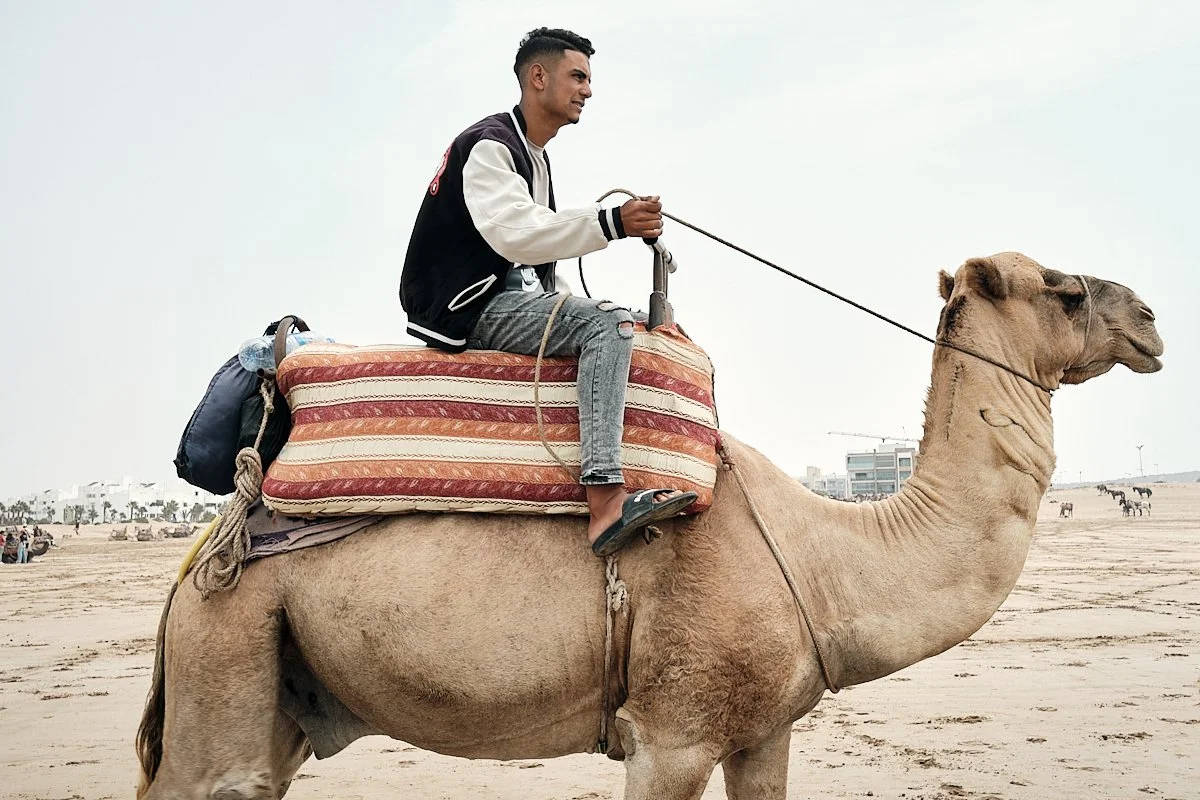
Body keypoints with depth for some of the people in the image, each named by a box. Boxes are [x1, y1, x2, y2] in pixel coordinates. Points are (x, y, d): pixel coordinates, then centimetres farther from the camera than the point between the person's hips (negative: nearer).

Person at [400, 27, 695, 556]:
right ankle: (605, 504, -42)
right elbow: (513, 232, -27)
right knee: (609, 323, -28)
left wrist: (571, 306, 11)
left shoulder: (534, 156, 22)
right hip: (473, 305, -10)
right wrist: (611, 224, -34)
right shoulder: (488, 145, -10)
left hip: (515, 299, 10)